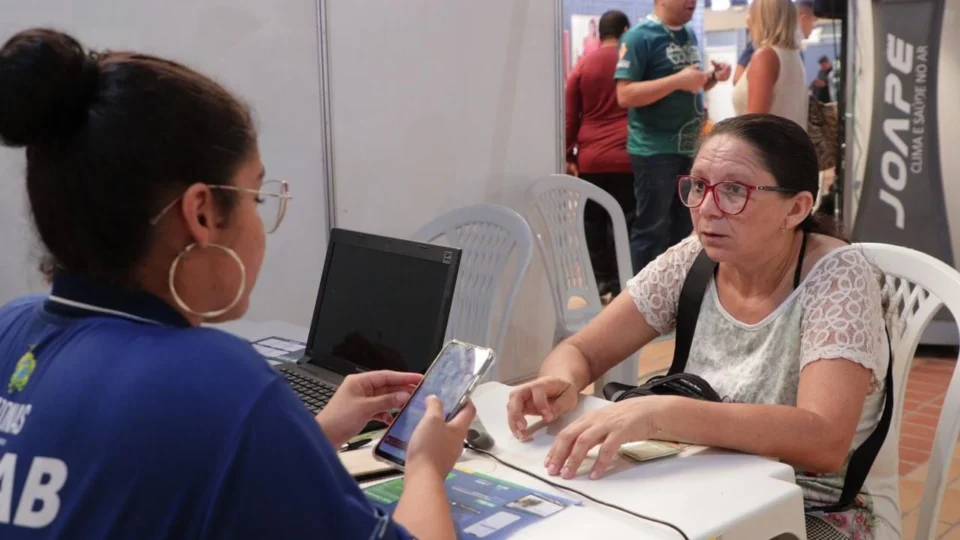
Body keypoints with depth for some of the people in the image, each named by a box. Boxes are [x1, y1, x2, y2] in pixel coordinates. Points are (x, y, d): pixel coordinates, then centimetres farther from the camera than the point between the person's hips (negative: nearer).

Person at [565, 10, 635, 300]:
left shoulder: (583, 65, 6)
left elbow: (570, 116, 6)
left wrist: (567, 155, 12)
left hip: (590, 158, 2)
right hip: (626, 157, -2)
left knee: (592, 221, 10)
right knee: (622, 222, 1)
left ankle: (598, 280, 13)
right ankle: (618, 283, 1)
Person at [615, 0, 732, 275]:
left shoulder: (690, 36, 12)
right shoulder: (639, 37, -12)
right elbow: (625, 95, -20)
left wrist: (714, 77, 2)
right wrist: (677, 80, -25)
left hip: (689, 147, 8)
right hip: (654, 150, -8)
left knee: (682, 227, 14)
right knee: (651, 230, -2)